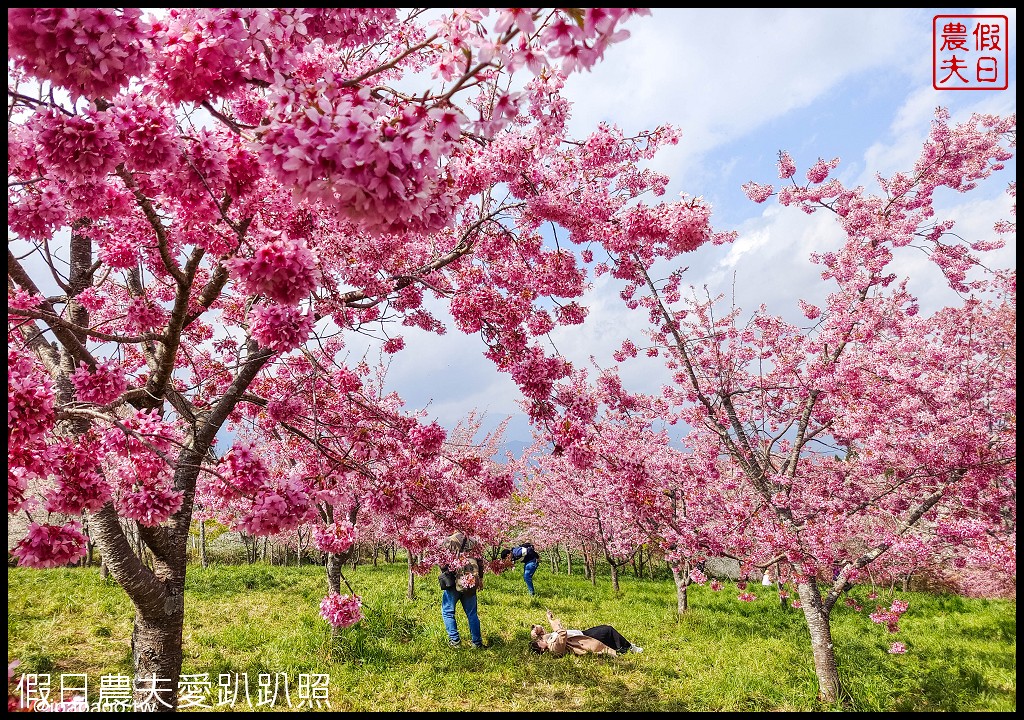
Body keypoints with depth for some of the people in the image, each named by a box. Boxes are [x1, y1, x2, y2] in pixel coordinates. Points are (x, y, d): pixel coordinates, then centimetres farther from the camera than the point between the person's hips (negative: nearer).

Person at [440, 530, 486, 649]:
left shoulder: (449, 541, -10)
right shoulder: (474, 542, 3)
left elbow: (443, 563, -11)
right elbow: (480, 562, 9)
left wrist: (445, 573, 8)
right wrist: (480, 579, 19)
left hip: (453, 582, -4)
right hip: (470, 583, 4)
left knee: (448, 612, 11)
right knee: (472, 614, 14)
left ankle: (455, 640, 6)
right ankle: (477, 642, 16)